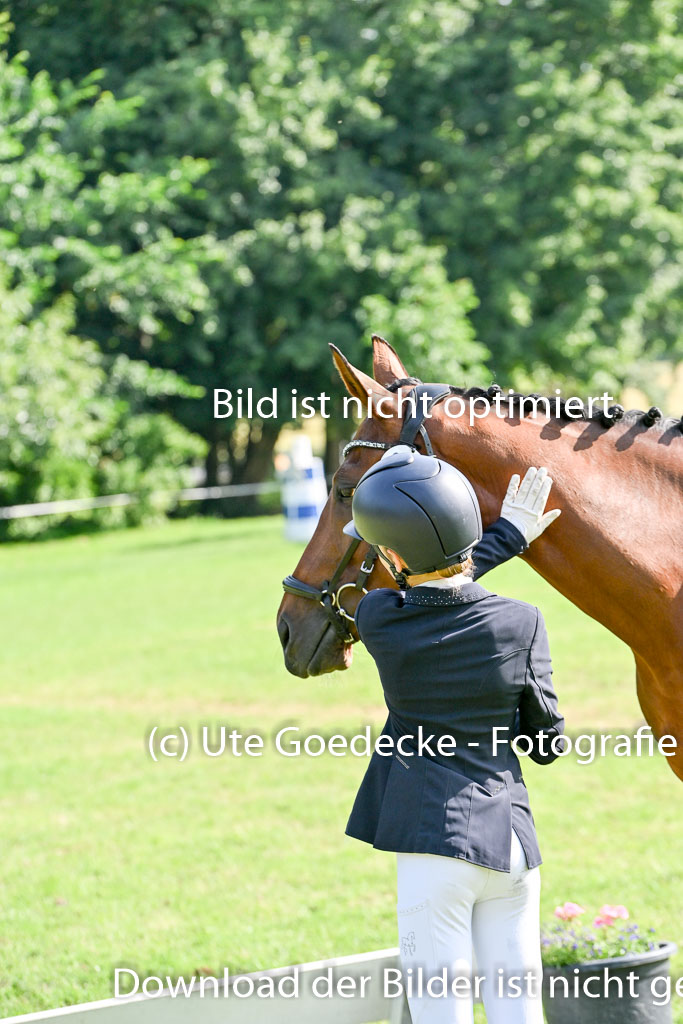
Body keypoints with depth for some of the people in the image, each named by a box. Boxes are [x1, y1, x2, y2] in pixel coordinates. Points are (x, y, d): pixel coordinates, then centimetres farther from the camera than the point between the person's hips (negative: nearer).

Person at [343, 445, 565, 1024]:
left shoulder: (377, 620, -8)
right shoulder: (521, 623, -5)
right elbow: (548, 744, 5)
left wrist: (507, 536, 21)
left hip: (434, 847, -3)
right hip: (512, 842, 3)